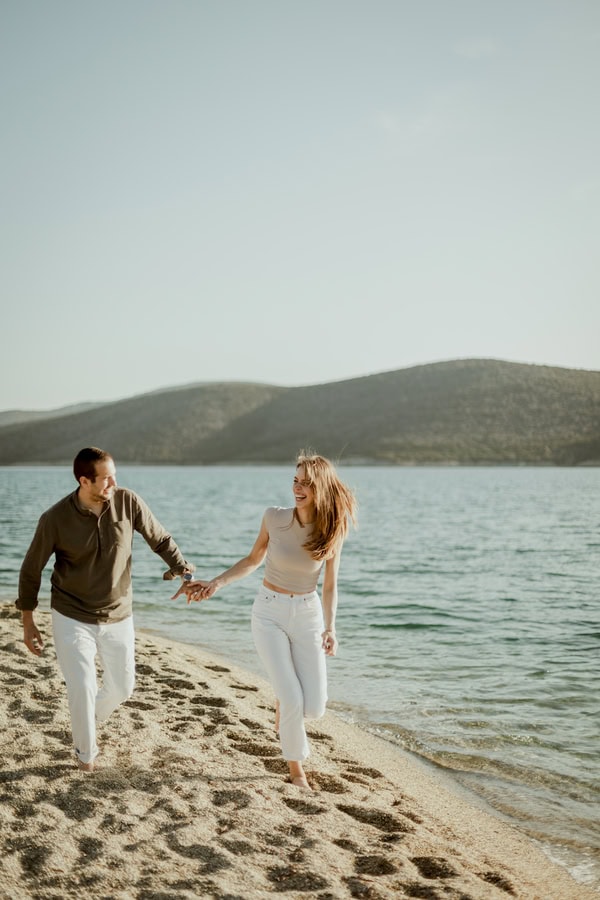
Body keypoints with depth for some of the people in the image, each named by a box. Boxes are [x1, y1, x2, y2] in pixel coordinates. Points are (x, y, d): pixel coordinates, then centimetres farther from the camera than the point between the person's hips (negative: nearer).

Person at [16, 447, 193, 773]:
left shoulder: (128, 502, -15)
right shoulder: (55, 519, -19)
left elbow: (161, 540, -3)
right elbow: (31, 570, -5)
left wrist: (183, 571, -18)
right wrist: (27, 622, -1)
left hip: (117, 617, 3)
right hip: (72, 617, -3)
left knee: (121, 687, 14)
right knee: (82, 688, -7)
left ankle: (88, 719, 47)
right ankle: (85, 753, 21)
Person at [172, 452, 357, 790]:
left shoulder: (332, 531, -11)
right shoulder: (274, 517, -12)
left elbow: (330, 586, -4)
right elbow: (253, 560, 4)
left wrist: (330, 627, -18)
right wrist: (215, 584, -6)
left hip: (308, 614, 1)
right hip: (270, 613, -1)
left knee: (315, 708, -4)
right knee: (294, 702, -12)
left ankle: (284, 701, 32)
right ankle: (296, 767, 15)